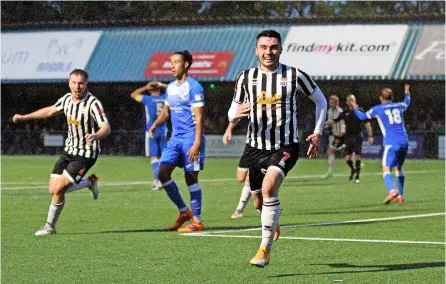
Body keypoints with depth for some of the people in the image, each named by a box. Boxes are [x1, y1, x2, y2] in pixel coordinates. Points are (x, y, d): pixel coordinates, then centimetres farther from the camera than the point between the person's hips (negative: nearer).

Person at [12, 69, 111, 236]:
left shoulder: (93, 103, -21)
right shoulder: (66, 99, 0)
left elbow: (106, 128, -30)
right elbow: (51, 111, 20)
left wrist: (95, 136, -53)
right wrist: (24, 117, 25)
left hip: (86, 155, -7)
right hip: (69, 150, 7)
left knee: (58, 189, -13)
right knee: (53, 189, 3)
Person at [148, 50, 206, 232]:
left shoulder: (194, 87, -11)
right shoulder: (170, 87, 13)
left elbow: (199, 117, -15)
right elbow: (166, 111, 23)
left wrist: (197, 144, -21)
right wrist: (155, 125, 3)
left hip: (190, 138, -8)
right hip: (175, 137, 8)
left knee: (191, 177, -3)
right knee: (163, 173, 0)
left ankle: (197, 221, 5)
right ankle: (184, 211, 13)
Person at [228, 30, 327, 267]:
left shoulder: (294, 76, -4)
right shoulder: (246, 78, 2)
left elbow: (320, 100, 10)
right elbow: (232, 113, 8)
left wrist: (317, 133, 4)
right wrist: (236, 114, -17)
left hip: (286, 147, -4)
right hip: (256, 147, 4)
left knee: (269, 187, -28)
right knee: (259, 199, 15)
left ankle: (265, 248, -21)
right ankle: (272, 222, 52)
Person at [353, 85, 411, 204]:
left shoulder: (377, 109, 3)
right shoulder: (399, 106, 14)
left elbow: (363, 116, 17)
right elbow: (407, 102, 39)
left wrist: (355, 109, 36)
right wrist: (407, 92, 59)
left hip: (391, 144, -5)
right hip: (404, 142, 5)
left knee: (386, 168, -9)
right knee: (399, 168, 19)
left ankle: (392, 190, -35)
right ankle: (400, 195, 17)